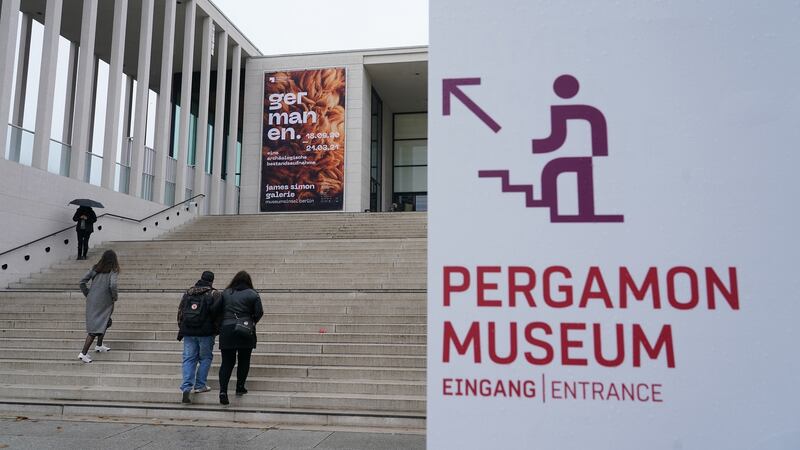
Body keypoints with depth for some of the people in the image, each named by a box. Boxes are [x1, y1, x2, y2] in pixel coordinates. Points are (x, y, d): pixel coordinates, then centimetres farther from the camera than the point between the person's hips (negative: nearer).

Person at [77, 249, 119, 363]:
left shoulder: (95, 268, 6)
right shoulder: (113, 271, -9)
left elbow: (82, 282, 2)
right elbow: (113, 285, -24)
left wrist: (87, 295, 12)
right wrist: (115, 297, -7)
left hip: (91, 300, 6)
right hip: (104, 302, -6)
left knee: (101, 323, 26)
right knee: (97, 327, -1)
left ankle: (99, 345, 35)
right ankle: (83, 353, -6)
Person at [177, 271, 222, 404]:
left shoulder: (188, 292, 11)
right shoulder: (214, 294, -5)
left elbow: (180, 311, 13)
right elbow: (216, 311, -17)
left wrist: (181, 330, 20)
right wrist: (216, 328, -2)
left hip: (188, 332, 4)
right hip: (206, 332, -4)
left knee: (189, 359, 7)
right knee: (205, 358, 11)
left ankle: (186, 387, -4)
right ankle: (200, 385, 13)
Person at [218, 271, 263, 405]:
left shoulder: (225, 293, 7)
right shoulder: (252, 294, -1)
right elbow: (259, 312, -3)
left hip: (226, 330, 2)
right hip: (245, 332, -2)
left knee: (227, 362, 4)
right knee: (244, 361, 13)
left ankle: (223, 390, -9)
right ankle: (240, 387, 17)